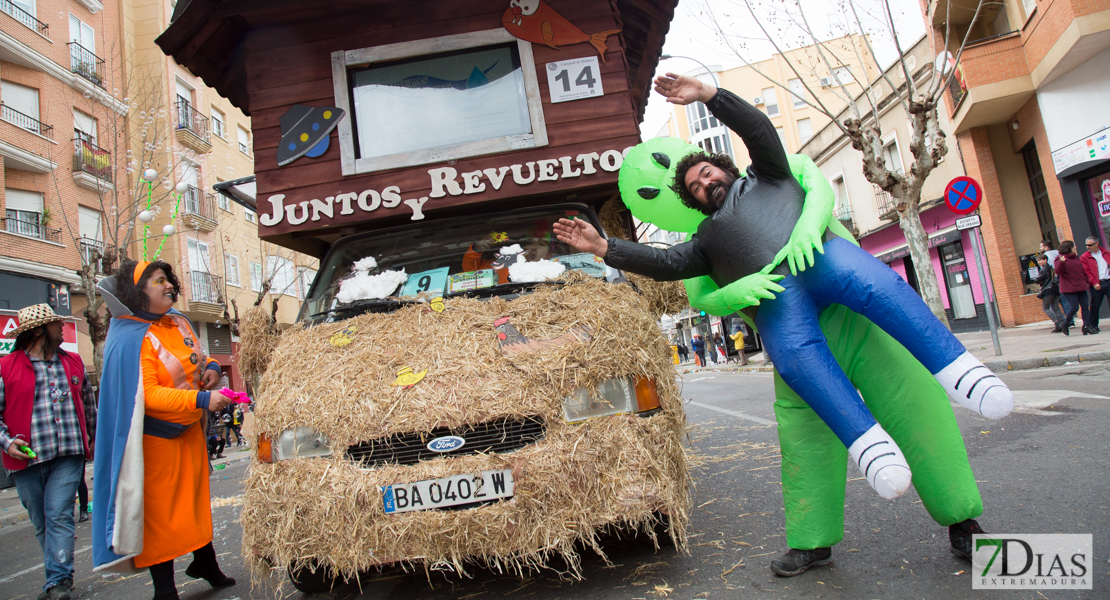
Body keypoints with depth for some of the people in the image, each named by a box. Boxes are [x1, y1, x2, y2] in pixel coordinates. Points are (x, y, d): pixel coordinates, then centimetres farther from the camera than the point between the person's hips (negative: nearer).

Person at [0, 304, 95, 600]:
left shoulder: (73, 362, 11)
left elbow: (88, 404, 22)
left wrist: (93, 439, 25)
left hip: (69, 455, 1)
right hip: (27, 458, -1)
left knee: (59, 516, -7)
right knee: (41, 523, 9)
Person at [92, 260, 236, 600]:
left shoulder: (178, 322, 6)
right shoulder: (131, 339, -18)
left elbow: (195, 361, 21)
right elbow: (148, 396, -24)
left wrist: (211, 367, -2)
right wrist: (201, 399, -32)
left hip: (190, 430, 8)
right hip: (157, 438, -8)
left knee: (197, 498, 18)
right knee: (161, 511, 1)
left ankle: (206, 565, 35)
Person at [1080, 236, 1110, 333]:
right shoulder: (1084, 257, -1)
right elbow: (1087, 272, -7)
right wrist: (1094, 283, -17)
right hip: (1097, 285, -3)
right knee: (1095, 306, 3)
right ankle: (1093, 326, 15)